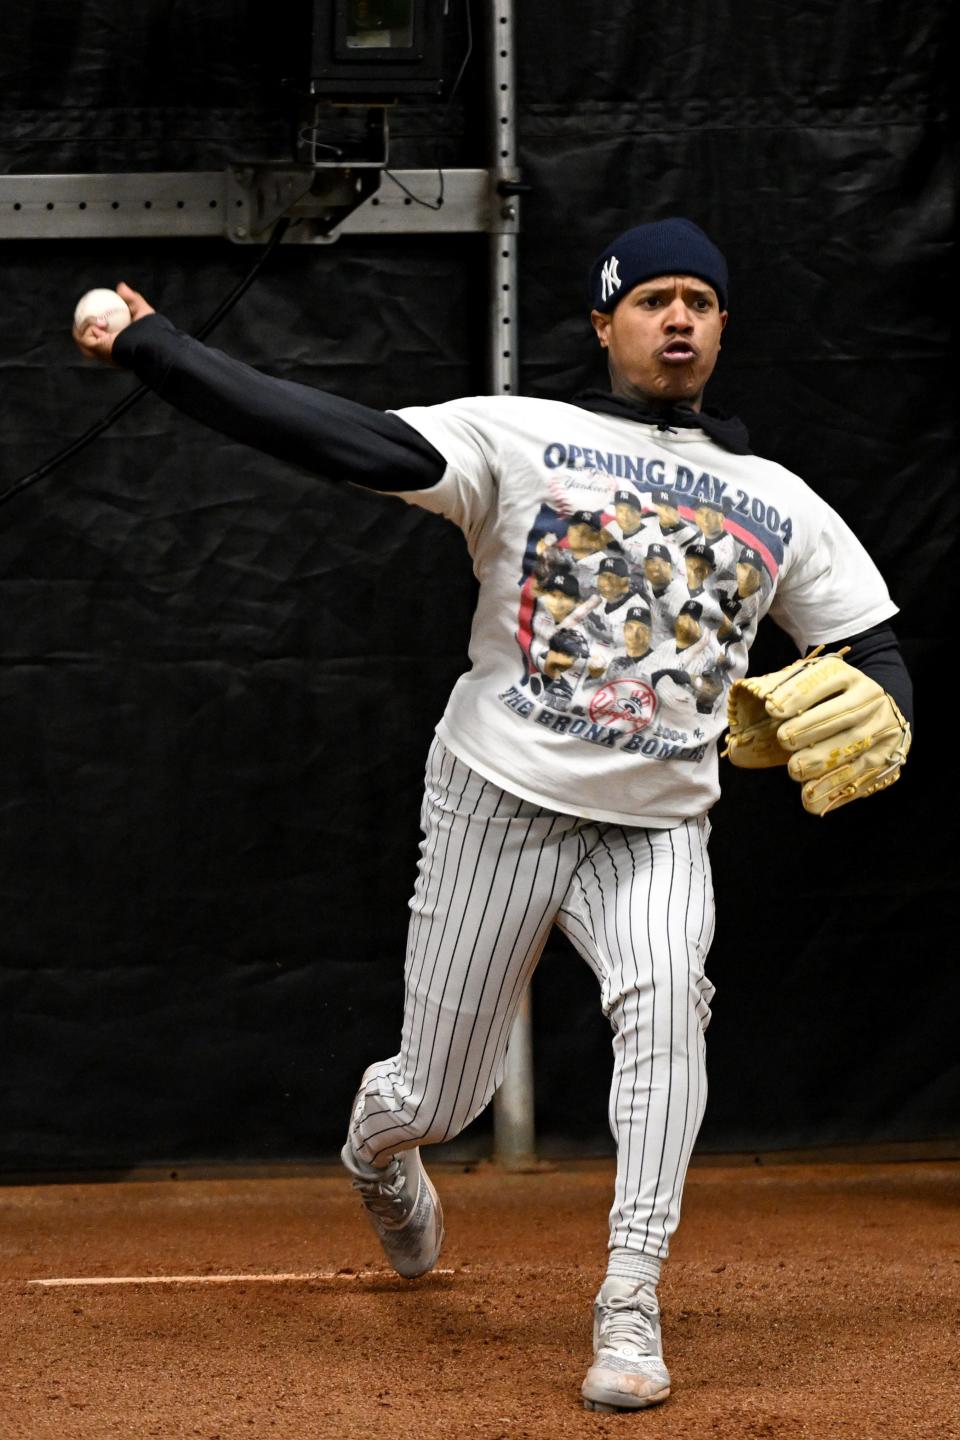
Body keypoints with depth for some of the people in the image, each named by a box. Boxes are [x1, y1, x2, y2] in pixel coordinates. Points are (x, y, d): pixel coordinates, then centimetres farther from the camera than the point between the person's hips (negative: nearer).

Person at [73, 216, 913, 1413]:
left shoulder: (780, 505, 5)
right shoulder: (522, 438, -5)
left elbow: (876, 654, 10)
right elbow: (359, 444, -16)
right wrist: (151, 349, -26)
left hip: (656, 829, 1)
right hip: (500, 804, -1)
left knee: (665, 1000, -29)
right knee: (436, 1100, 6)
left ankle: (629, 1312, -28)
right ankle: (376, 1147, 46)